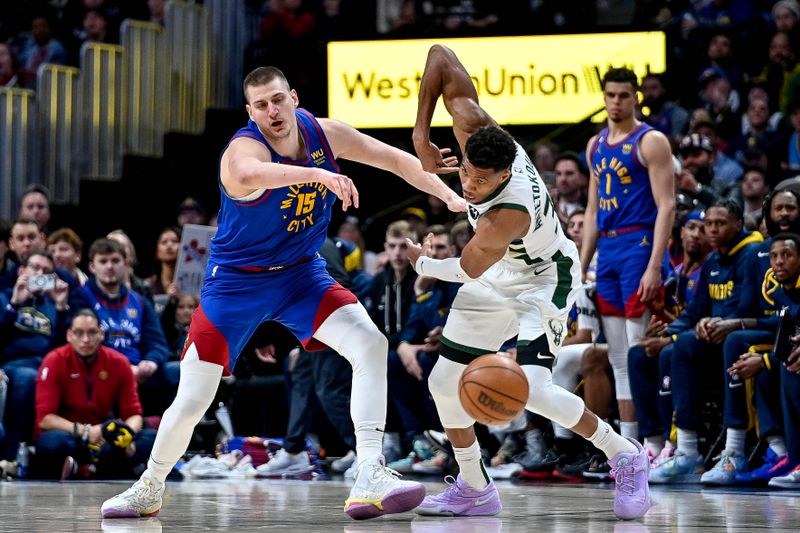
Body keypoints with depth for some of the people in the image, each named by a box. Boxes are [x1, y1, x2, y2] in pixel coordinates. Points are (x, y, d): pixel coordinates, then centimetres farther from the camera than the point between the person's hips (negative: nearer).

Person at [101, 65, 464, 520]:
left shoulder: (325, 134, -9)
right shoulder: (243, 148, -27)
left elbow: (396, 159, 2)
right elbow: (245, 175, -54)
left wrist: (449, 195, -5)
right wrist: (320, 174, -62)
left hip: (302, 274, 4)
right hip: (238, 280, -4)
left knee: (371, 344, -20)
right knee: (191, 402, -2)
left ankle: (370, 480, -23)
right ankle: (151, 487, 26)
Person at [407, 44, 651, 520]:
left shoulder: (508, 214, -40)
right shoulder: (474, 128, -26)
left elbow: (469, 270, -21)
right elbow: (441, 56, -19)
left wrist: (423, 263, 0)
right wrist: (421, 136, -18)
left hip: (542, 279, -8)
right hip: (496, 276, 8)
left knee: (532, 389, -25)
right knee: (445, 383, 4)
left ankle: (624, 456, -3)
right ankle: (474, 489, 21)